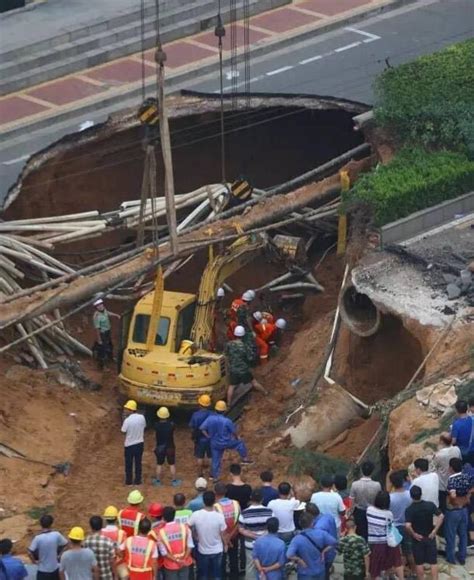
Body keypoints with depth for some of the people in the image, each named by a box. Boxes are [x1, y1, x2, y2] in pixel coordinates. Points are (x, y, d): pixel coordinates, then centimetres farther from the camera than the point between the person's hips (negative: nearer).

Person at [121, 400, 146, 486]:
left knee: (129, 464, 13)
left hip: (129, 444, -4)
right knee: (138, 463, 15)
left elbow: (123, 431, -12)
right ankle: (138, 480, 22)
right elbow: (144, 428, 2)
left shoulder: (127, 420, -23)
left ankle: (129, 481, 21)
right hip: (140, 443, 4)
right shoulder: (141, 417, -9)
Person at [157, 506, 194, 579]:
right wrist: (183, 559, -11)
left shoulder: (161, 532, -15)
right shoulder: (184, 527, -10)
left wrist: (177, 561, -12)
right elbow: (190, 545, -10)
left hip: (170, 565, -2)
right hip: (185, 563, 2)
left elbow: (164, 552, -14)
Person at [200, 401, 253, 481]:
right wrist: (236, 438, 10)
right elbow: (234, 431, -12)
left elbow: (203, 428, -14)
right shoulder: (227, 421, -26)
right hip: (227, 442, -3)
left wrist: (208, 436, 1)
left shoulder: (210, 418, -17)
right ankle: (245, 459, 30)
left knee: (216, 459, 19)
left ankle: (214, 476, 30)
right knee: (240, 443, 23)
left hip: (215, 443, 3)